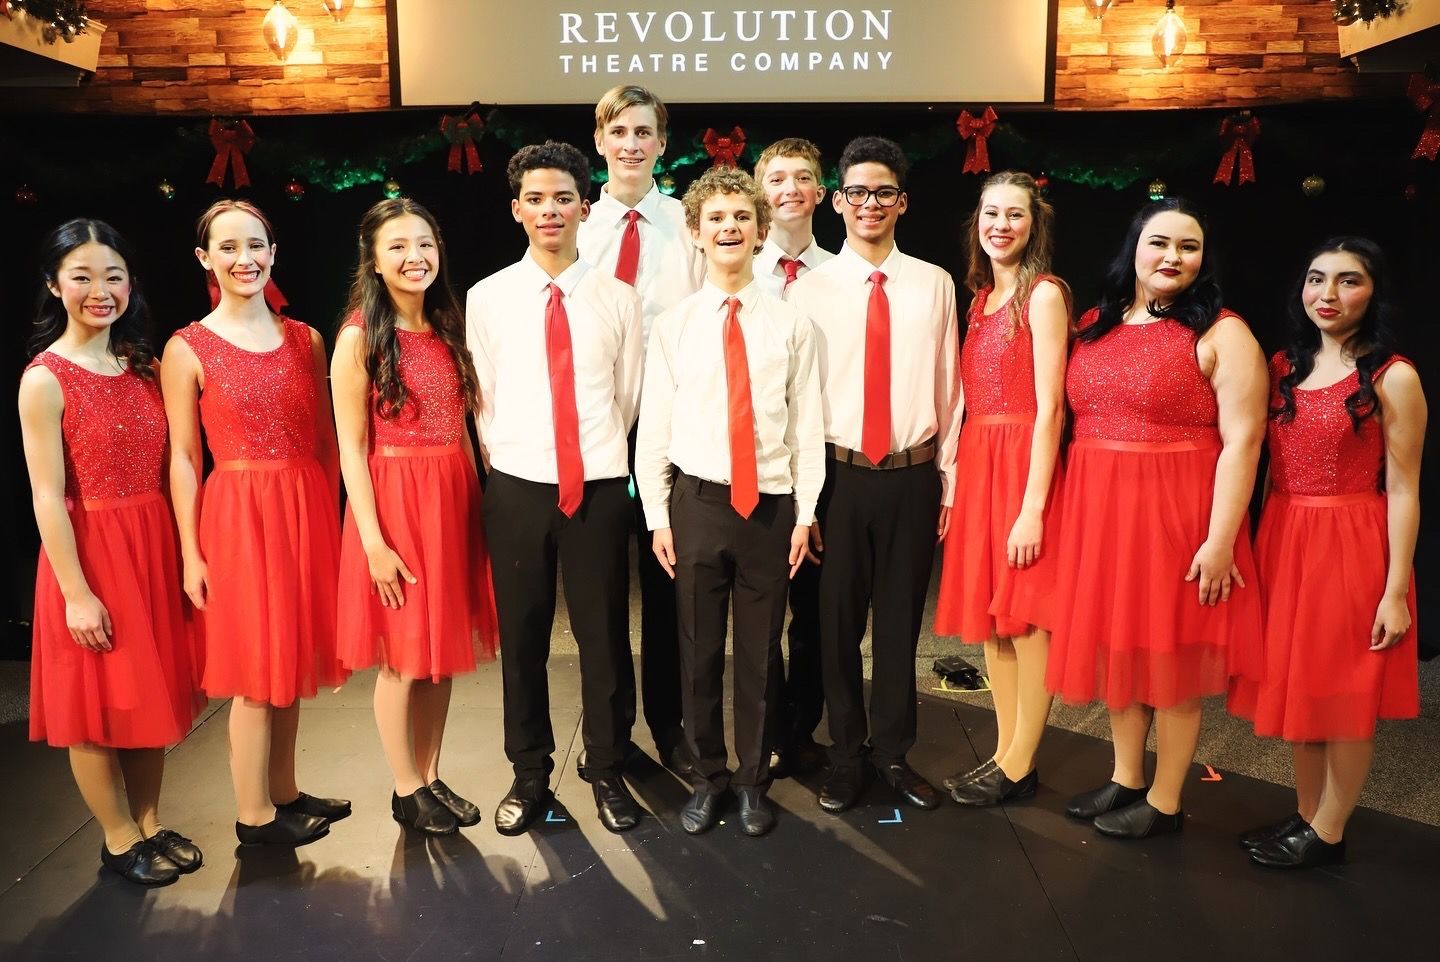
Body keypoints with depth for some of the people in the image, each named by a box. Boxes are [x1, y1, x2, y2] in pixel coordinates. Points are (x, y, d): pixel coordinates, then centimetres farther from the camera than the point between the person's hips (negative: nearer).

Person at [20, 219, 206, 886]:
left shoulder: (145, 367, 6)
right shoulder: (45, 379, -11)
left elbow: (165, 464, 8)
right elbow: (48, 497, -13)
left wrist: (184, 551, 3)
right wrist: (76, 592, -15)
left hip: (154, 547, 6)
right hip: (90, 550, -6)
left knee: (153, 692, 15)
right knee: (97, 703, 7)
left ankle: (150, 825, 30)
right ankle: (120, 841, 23)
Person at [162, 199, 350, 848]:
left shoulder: (305, 339, 8)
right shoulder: (188, 349, -3)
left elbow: (324, 439, 10)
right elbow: (183, 458, -4)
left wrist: (330, 519, 6)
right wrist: (190, 552, -7)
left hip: (307, 511, 4)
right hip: (238, 514, -4)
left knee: (291, 656, 12)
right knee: (255, 667, 2)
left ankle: (284, 793, 27)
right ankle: (254, 813, 17)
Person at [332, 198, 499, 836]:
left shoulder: (449, 329, 9)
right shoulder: (360, 337, -8)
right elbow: (352, 448, -10)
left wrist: (475, 497, 4)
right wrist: (373, 541, -14)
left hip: (454, 496, 5)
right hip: (393, 500, -5)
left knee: (443, 648, 11)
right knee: (402, 655, 4)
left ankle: (431, 777, 26)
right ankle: (406, 791, 20)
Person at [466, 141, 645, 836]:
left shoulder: (618, 299, 2)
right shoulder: (487, 298, 3)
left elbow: (629, 395, 9)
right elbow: (481, 399, 8)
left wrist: (598, 454, 11)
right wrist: (504, 459, 5)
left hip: (600, 486, 0)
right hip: (517, 486, 1)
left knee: (605, 635, 7)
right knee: (521, 637, 10)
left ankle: (607, 772, 26)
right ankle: (529, 775, 28)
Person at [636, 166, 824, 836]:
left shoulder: (791, 325, 1)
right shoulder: (672, 326, 2)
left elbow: (807, 424, 2)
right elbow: (653, 427, 3)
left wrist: (806, 513, 0)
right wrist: (658, 515, 1)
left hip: (771, 504, 0)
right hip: (697, 502, 0)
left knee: (761, 650, 10)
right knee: (699, 649, 10)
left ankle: (754, 780, 28)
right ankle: (707, 776, 28)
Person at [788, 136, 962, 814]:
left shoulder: (934, 285, 4)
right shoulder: (810, 289, -1)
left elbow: (947, 388, 7)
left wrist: (948, 477, 6)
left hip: (913, 477, 1)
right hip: (839, 475, -1)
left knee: (901, 620, 11)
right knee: (838, 622, 7)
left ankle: (893, 752, 28)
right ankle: (846, 757, 25)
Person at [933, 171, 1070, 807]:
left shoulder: (1043, 294, -8)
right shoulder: (981, 297, 15)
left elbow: (1049, 407, -14)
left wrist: (1033, 507, -18)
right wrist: (956, 479, 6)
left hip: (1023, 463, -8)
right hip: (976, 461, 8)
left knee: (1025, 619, 0)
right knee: (988, 616, 11)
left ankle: (1019, 766, 12)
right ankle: (1005, 751, 23)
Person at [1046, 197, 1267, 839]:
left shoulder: (1221, 334, -7)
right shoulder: (1095, 325, 10)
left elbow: (1241, 440, -12)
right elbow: (1080, 418, 11)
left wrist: (1220, 540, -18)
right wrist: (1072, 509, 5)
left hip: (1176, 514, -5)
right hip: (1099, 511, 6)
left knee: (1172, 654, 5)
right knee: (1117, 645, 14)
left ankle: (1164, 802, 20)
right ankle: (1125, 780, 30)